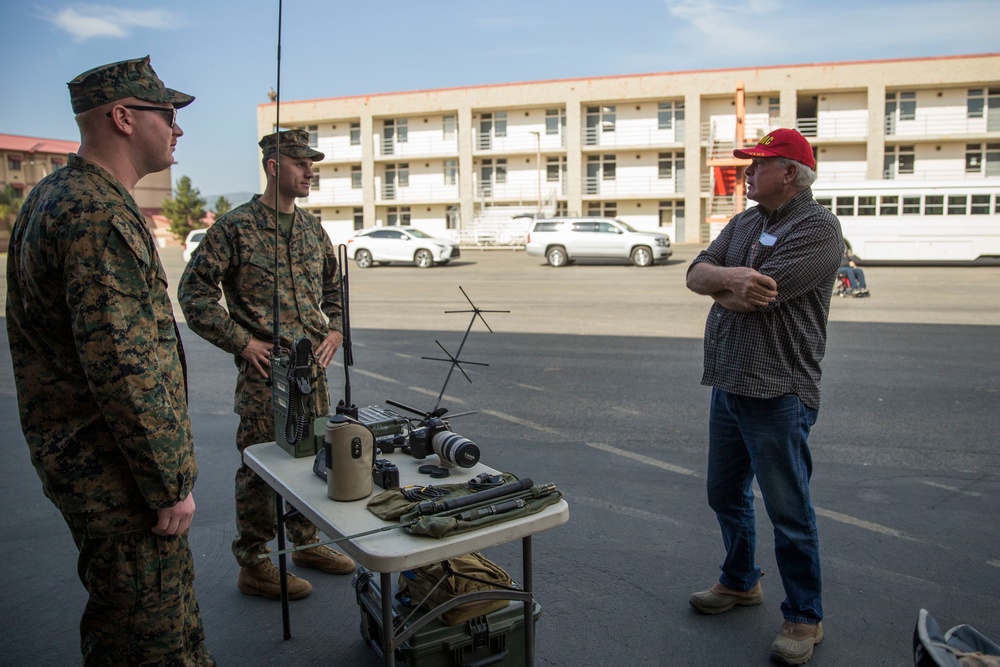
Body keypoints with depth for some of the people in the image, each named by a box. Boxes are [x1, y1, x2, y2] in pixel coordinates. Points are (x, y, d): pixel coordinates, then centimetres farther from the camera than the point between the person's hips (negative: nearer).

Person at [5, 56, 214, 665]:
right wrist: (170, 484, -19)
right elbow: (124, 369, -27)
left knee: (170, 600, 24)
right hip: (116, 476, -10)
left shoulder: (53, 197, 13)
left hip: (77, 452, 10)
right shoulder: (100, 215, -22)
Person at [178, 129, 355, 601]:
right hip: (264, 369, -6)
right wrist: (241, 341, -13)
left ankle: (307, 543, 33)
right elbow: (193, 291, -9)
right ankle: (253, 565, 17)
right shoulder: (236, 226, -7)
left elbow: (333, 286, 24)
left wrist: (335, 330, 9)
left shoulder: (312, 228, 13)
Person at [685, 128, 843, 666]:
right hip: (728, 383, 9)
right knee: (726, 494, 20)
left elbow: (756, 296, -23)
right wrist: (731, 276, -18)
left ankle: (804, 618, 20)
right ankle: (740, 582, 41)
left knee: (788, 511, 2)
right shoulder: (743, 223, 14)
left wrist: (720, 285, -2)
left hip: (777, 391, -8)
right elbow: (696, 274, 3)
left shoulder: (818, 229, -12)